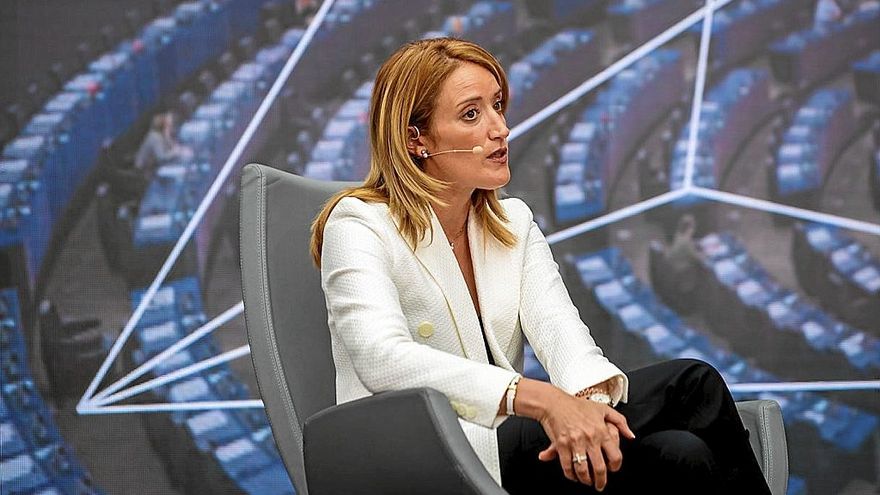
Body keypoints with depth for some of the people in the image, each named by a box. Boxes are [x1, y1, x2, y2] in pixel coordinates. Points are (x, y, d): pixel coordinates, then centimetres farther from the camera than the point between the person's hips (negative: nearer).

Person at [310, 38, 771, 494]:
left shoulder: (514, 221, 15)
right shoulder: (359, 226, -7)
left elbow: (556, 323, -2)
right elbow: (385, 360, -25)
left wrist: (591, 395, -27)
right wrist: (542, 399, -35)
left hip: (505, 433, 6)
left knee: (693, 382, -21)